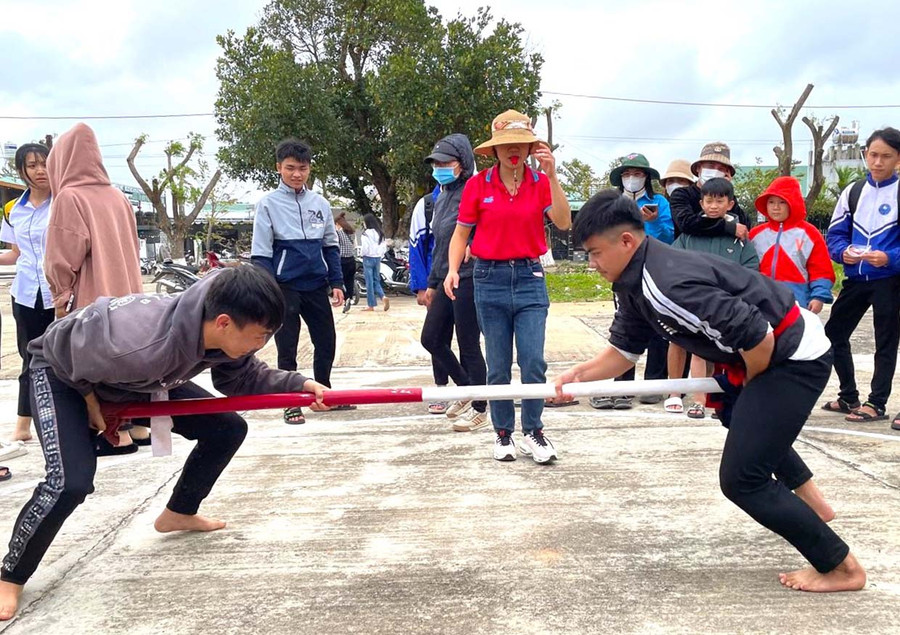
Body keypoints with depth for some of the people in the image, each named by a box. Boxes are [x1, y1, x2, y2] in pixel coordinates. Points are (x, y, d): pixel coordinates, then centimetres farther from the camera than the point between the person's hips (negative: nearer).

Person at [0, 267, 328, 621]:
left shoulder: (226, 333, -26)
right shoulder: (137, 348, -47)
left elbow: (242, 378, -7)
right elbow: (70, 348, -28)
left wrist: (299, 385, -20)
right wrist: (91, 400, -14)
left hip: (139, 375, 7)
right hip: (62, 371, -7)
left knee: (228, 429, 2)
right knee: (71, 482, -26)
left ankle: (178, 514, 26)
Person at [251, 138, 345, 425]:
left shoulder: (320, 203, 7)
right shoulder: (269, 204, -4)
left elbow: (331, 246, 13)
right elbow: (260, 253, -5)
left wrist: (336, 283, 7)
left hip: (317, 285, 4)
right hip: (285, 286, -4)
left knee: (326, 341, 11)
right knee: (287, 348, 4)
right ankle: (291, 404, 15)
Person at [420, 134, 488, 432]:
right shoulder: (442, 198, 13)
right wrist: (432, 283, 22)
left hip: (468, 280, -9)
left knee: (468, 346, 0)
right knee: (431, 339, 14)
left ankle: (480, 409, 16)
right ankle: (466, 389, 31)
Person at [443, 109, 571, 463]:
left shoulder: (540, 183, 1)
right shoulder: (478, 185, 0)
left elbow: (564, 223, -12)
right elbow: (461, 234, 5)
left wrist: (552, 175, -19)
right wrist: (453, 270, -11)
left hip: (530, 278, 0)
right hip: (490, 279, 0)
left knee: (534, 362, -6)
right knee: (498, 365, 7)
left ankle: (533, 432, 12)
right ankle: (503, 434, 21)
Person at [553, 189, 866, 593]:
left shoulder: (669, 284, -30)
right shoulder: (633, 284, 1)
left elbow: (759, 338, -31)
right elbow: (624, 350, 10)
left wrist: (749, 382, -11)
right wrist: (582, 374, -7)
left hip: (795, 356, -11)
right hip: (771, 348, 11)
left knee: (741, 478, -8)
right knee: (732, 410, 36)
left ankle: (841, 568, 6)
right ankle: (806, 494, 44)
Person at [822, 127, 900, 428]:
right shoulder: (853, 191, 8)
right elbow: (835, 234, 6)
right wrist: (844, 252, -15)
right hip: (856, 277, 5)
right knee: (834, 333, 7)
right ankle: (849, 397, 21)